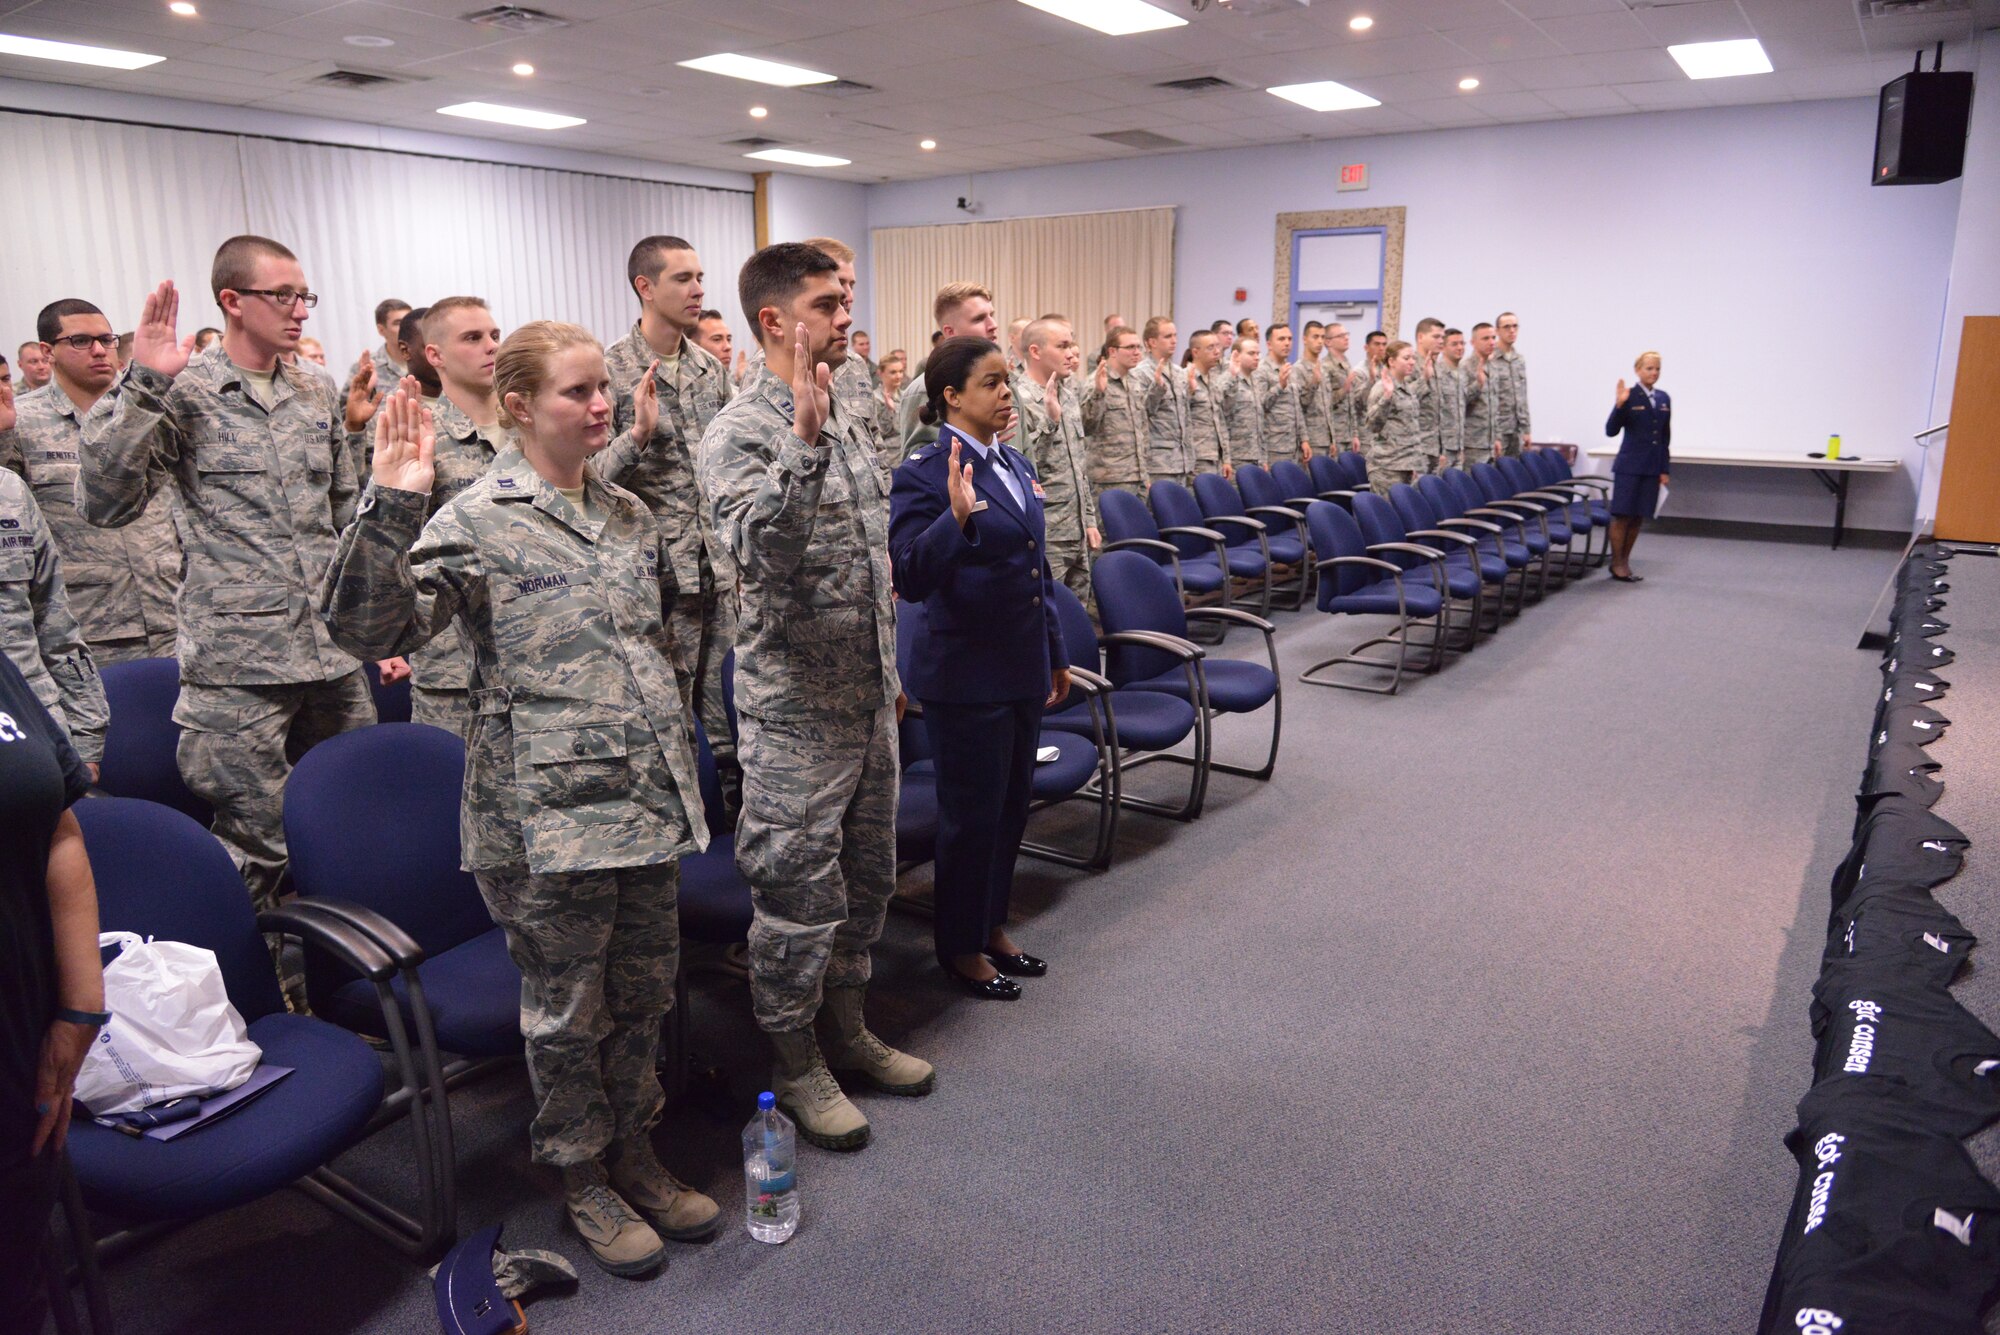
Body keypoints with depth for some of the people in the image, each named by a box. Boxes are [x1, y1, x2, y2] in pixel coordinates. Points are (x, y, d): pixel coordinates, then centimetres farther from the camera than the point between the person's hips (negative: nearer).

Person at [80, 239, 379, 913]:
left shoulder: (316, 398, 13)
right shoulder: (183, 394, -4)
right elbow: (105, 503, -14)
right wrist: (143, 382, -18)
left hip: (334, 655, 6)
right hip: (237, 664, -5)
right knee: (255, 845, 0)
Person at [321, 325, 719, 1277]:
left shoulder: (631, 516, 10)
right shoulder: (473, 522, -9)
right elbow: (367, 627, -18)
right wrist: (392, 505, -29)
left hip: (650, 800, 6)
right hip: (549, 812, -6)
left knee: (643, 996, 17)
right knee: (569, 1009, 9)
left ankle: (633, 1156, 37)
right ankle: (582, 1180, 29)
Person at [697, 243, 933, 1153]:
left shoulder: (845, 426, 10)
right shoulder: (737, 436, -15)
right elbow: (760, 553, -34)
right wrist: (802, 440, -40)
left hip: (869, 703, 8)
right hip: (794, 713, -8)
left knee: (865, 877, 18)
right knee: (796, 894, 5)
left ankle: (846, 1028, 37)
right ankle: (794, 1065, 24)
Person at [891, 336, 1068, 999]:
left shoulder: (1016, 463, 9)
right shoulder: (925, 474, -15)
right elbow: (910, 579, -24)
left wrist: (1056, 652, 19)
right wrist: (958, 519, -38)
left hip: (1022, 669, 8)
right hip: (966, 675, -8)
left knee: (1012, 806, 17)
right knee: (972, 814, 5)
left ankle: (992, 926, 36)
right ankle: (960, 946, 24)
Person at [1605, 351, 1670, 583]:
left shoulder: (1664, 399, 9)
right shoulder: (1628, 397, -7)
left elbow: (1665, 436, 13)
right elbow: (1611, 431, -12)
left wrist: (1664, 468, 11)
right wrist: (1619, 405, -27)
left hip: (1652, 467, 5)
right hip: (1629, 465, -5)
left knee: (1639, 517, 8)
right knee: (1622, 515, 0)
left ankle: (1625, 561, 18)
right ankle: (1616, 563, 10)